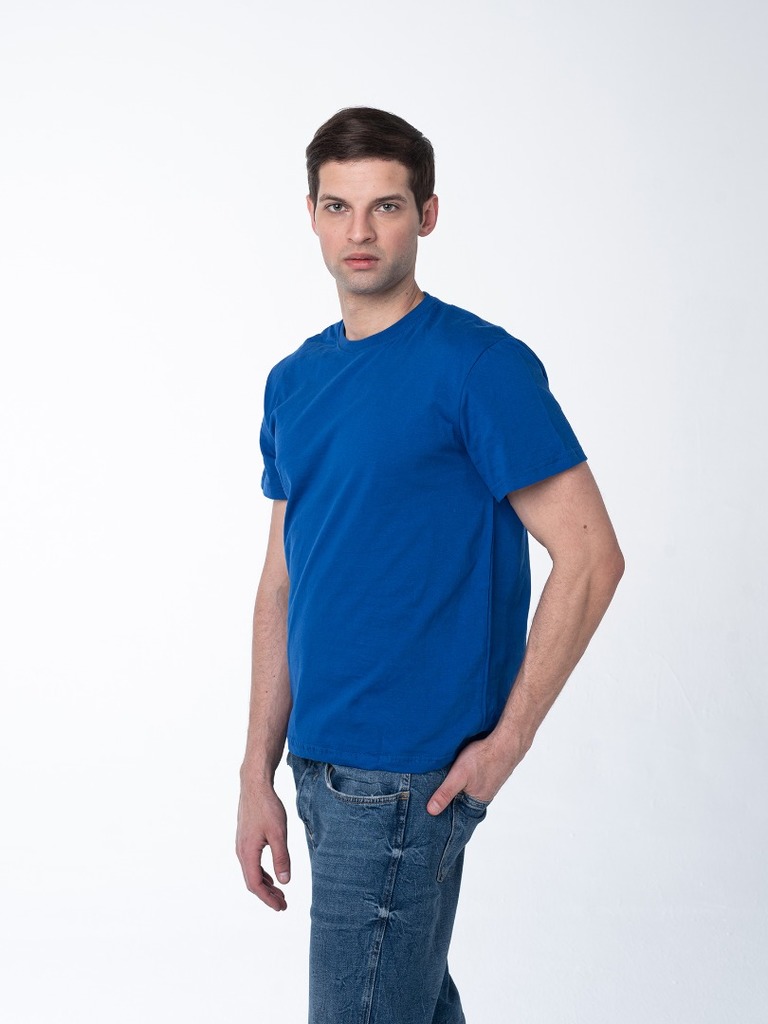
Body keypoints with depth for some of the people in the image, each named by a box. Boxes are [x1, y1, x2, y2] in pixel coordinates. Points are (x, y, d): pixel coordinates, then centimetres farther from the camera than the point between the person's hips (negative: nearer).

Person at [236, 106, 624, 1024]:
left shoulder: (481, 366, -11)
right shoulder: (294, 381, 11)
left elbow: (589, 555, -13)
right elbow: (283, 583, 13)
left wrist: (505, 741, -14)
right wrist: (258, 773, 8)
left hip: (410, 774, -7)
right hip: (322, 765, 7)